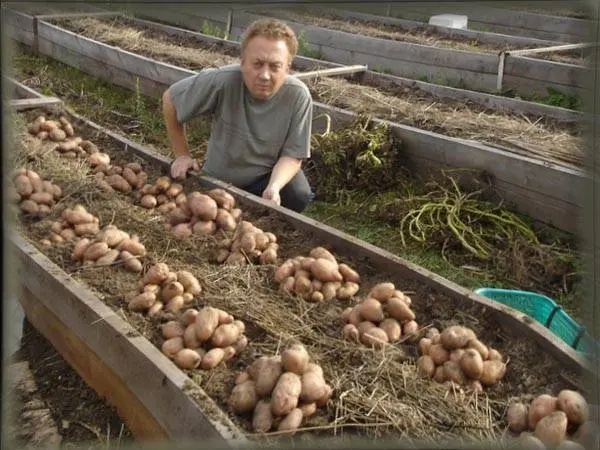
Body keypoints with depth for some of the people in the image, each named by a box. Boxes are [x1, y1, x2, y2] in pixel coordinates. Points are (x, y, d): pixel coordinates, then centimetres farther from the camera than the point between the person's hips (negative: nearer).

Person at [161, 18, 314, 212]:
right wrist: (182, 155, -7)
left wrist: (274, 187, -36)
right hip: (217, 179, 2)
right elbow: (170, 99, -10)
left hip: (268, 176, -1)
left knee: (299, 195, -27)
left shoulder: (298, 96, -24)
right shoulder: (222, 81, -27)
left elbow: (292, 156, -16)